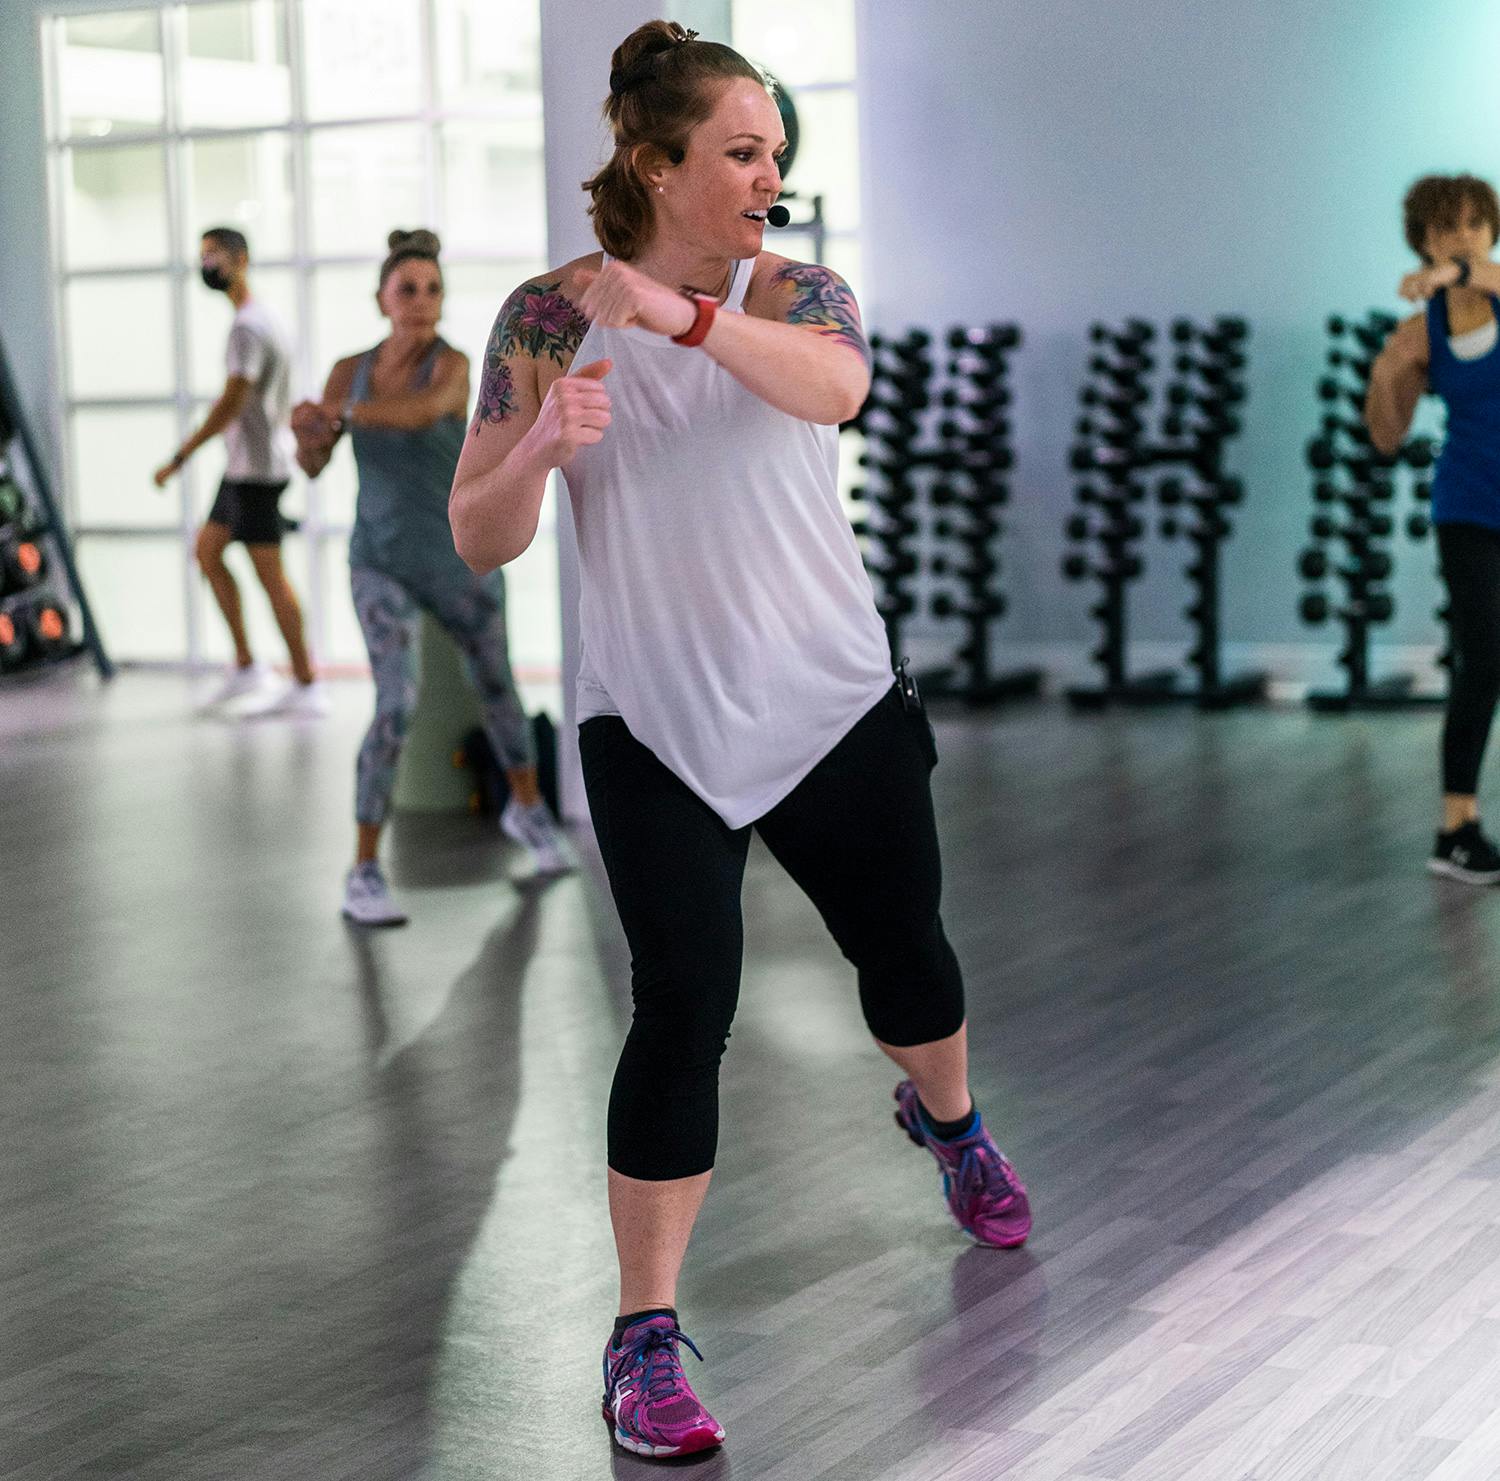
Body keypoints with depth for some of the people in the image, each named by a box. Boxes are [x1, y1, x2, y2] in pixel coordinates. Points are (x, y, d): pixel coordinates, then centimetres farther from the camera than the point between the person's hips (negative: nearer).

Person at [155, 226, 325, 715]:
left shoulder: (248, 327, -17)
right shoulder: (262, 318, 15)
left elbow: (232, 402, -22)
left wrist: (180, 457, -19)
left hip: (256, 468, -10)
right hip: (244, 467, 10)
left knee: (270, 574, -5)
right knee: (207, 551, 14)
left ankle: (306, 685, 0)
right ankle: (245, 666, 15)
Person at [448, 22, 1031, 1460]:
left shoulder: (795, 290, -2)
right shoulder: (548, 315, -4)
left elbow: (834, 386, -28)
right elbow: (478, 538, -5)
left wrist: (680, 312, -43)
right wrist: (543, 446, -26)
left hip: (837, 705, 2)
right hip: (653, 728, -2)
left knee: (902, 950, 18)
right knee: (683, 1005, -13)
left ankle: (947, 1120, 53)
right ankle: (644, 1333, -2)